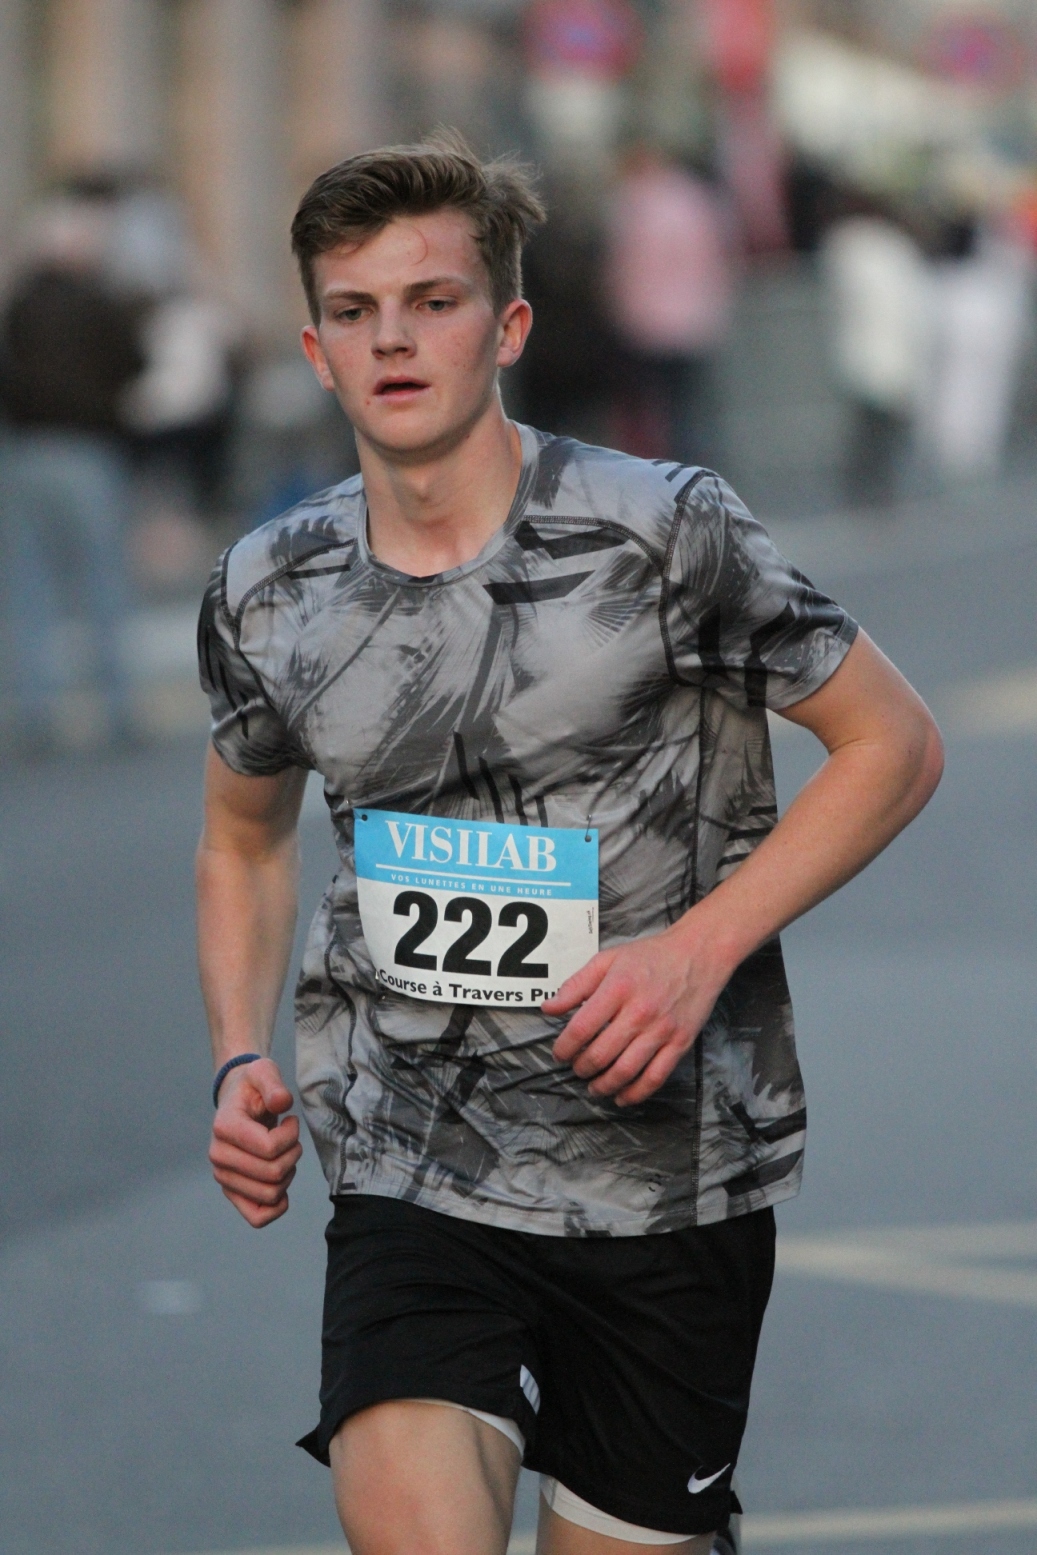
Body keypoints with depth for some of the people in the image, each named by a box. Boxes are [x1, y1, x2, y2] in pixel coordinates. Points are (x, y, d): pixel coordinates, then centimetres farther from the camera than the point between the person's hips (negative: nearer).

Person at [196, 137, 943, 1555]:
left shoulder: (667, 535, -9)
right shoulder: (270, 596, 2)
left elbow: (894, 745, -1)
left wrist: (699, 950, -13)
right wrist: (242, 1059, 4)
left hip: (672, 1178, -1)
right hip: (413, 1182, 1)